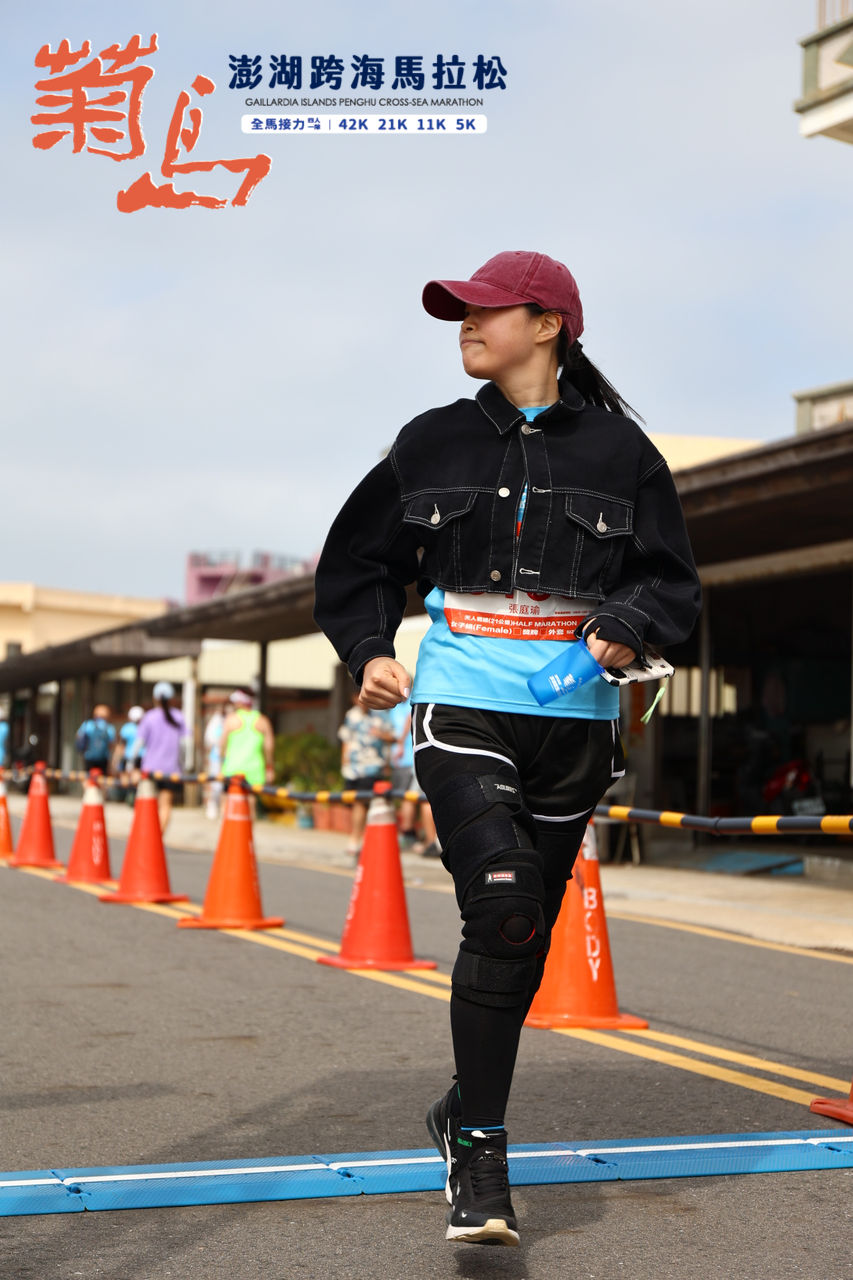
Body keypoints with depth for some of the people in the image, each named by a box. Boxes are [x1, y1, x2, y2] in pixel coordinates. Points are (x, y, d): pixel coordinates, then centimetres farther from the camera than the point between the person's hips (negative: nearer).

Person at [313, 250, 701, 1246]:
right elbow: (356, 556, 18)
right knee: (502, 907, -19)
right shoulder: (434, 442, 8)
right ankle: (478, 1154, -10)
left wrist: (627, 625, -14)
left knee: (528, 935, 8)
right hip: (461, 705, -1)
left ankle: (466, 1112, 30)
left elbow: (672, 579, 7)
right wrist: (370, 650, 2)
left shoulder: (617, 447, 4)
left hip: (575, 716, 1)